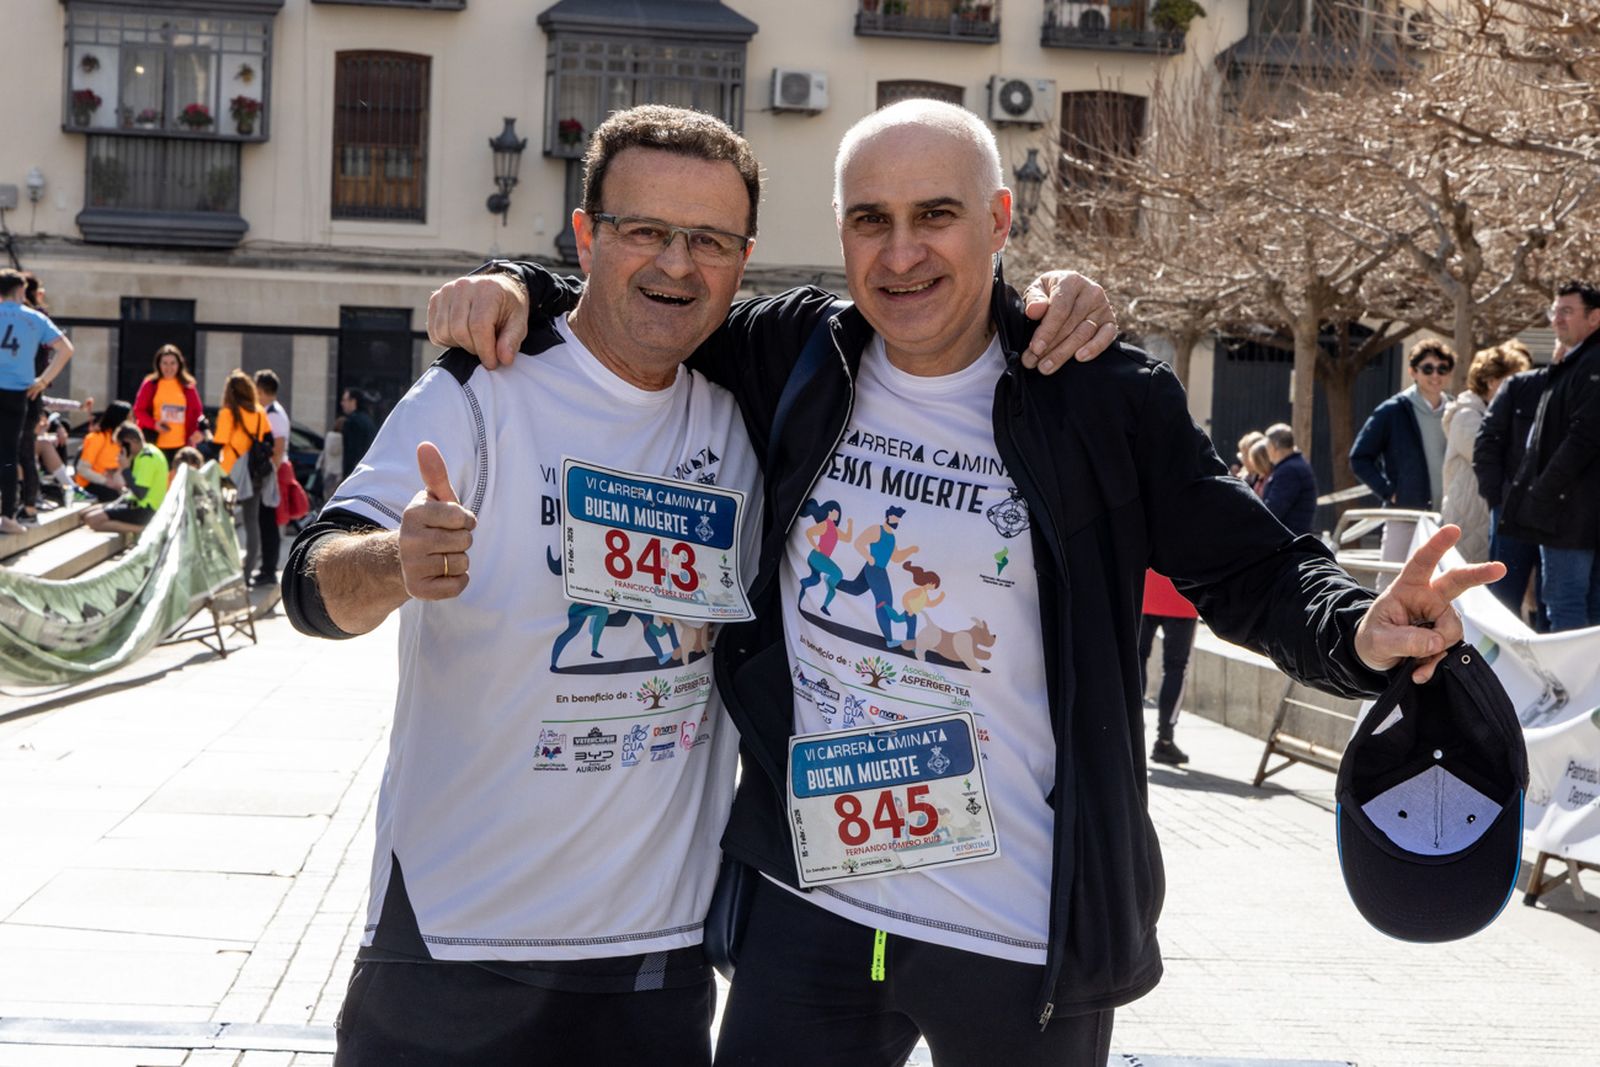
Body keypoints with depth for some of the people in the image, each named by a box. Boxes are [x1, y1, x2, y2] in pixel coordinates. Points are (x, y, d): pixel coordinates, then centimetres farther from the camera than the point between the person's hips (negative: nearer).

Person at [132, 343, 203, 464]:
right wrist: (154, 424, -14)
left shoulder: (188, 386, 7)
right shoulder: (150, 384, 3)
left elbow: (196, 411, 10)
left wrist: (196, 430, -8)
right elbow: (138, 410, 3)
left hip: (181, 445, 2)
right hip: (155, 444, -2)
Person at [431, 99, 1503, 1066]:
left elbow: (1259, 569, -4)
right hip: (810, 907, 3)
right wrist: (523, 293, -2)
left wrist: (1361, 631, -25)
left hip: (1027, 941, -2)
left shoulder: (1107, 399, -9)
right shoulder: (789, 356, 0)